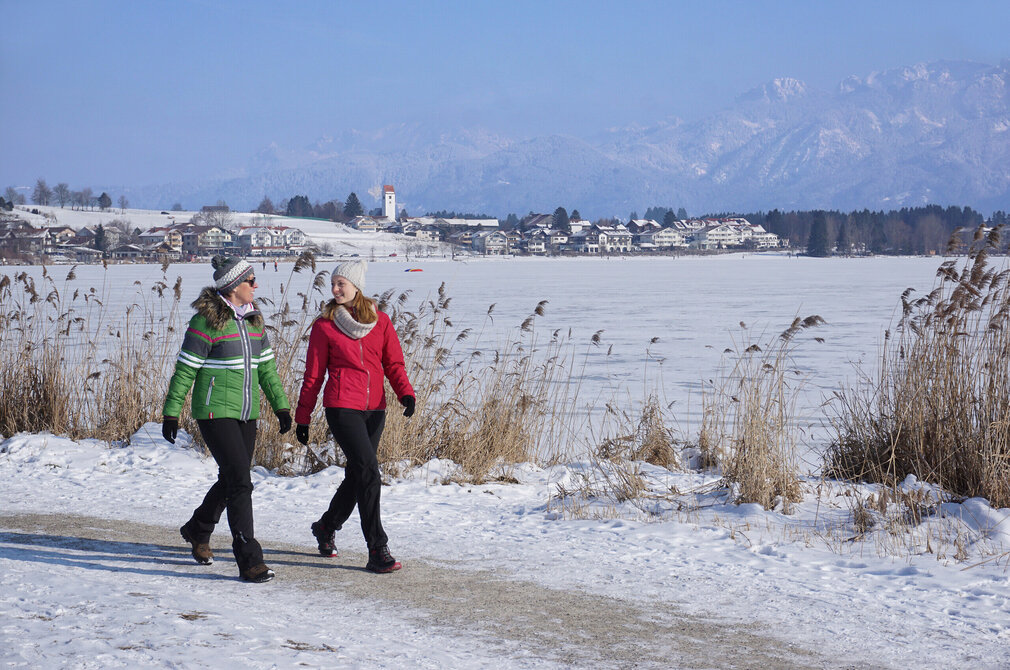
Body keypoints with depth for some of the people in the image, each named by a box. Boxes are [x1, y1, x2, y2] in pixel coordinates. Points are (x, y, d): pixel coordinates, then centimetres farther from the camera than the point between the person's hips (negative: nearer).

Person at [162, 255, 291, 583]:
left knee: (231, 479, 17)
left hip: (247, 414, 8)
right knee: (240, 482, -13)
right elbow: (185, 371, -9)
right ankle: (249, 560, -11)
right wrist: (171, 413, -9)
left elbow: (267, 366, 16)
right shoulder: (206, 322, -12)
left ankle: (198, 531, 42)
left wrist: (280, 405, 10)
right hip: (215, 413, -8)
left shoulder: (253, 320, 10)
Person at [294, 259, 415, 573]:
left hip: (374, 409, 5)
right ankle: (377, 550, -13)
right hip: (342, 407, -5)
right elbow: (313, 374, 5)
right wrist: (302, 418, 6)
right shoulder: (324, 325, 1)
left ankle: (326, 526, 39)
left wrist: (405, 393, -9)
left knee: (357, 475, 13)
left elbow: (394, 363, 9)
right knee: (368, 472, -15)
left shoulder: (380, 321, 9)